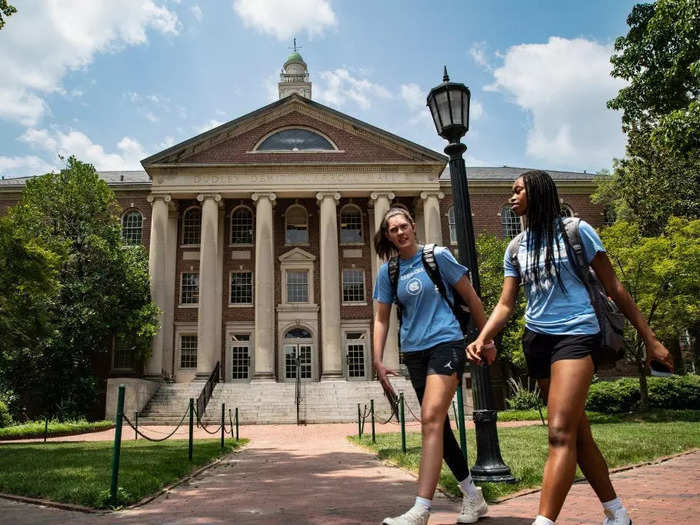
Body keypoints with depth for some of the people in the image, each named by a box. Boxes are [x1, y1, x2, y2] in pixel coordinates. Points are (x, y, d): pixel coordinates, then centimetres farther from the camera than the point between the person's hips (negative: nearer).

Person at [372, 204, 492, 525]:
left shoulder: (437, 256, -3)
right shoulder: (388, 271, 8)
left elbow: (470, 297, 3)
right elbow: (381, 319, 8)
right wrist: (378, 362, 0)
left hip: (446, 343, -5)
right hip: (414, 351, 6)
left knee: (431, 420, -19)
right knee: (438, 426, 11)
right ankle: (473, 497, 28)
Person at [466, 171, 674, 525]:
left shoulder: (575, 231, -3)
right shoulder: (516, 248, 11)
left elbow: (614, 288, 0)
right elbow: (505, 304, 5)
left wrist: (649, 339, 1)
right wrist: (483, 339, -14)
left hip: (576, 335, -6)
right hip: (537, 340, 6)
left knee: (561, 432, -17)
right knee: (578, 432, 11)